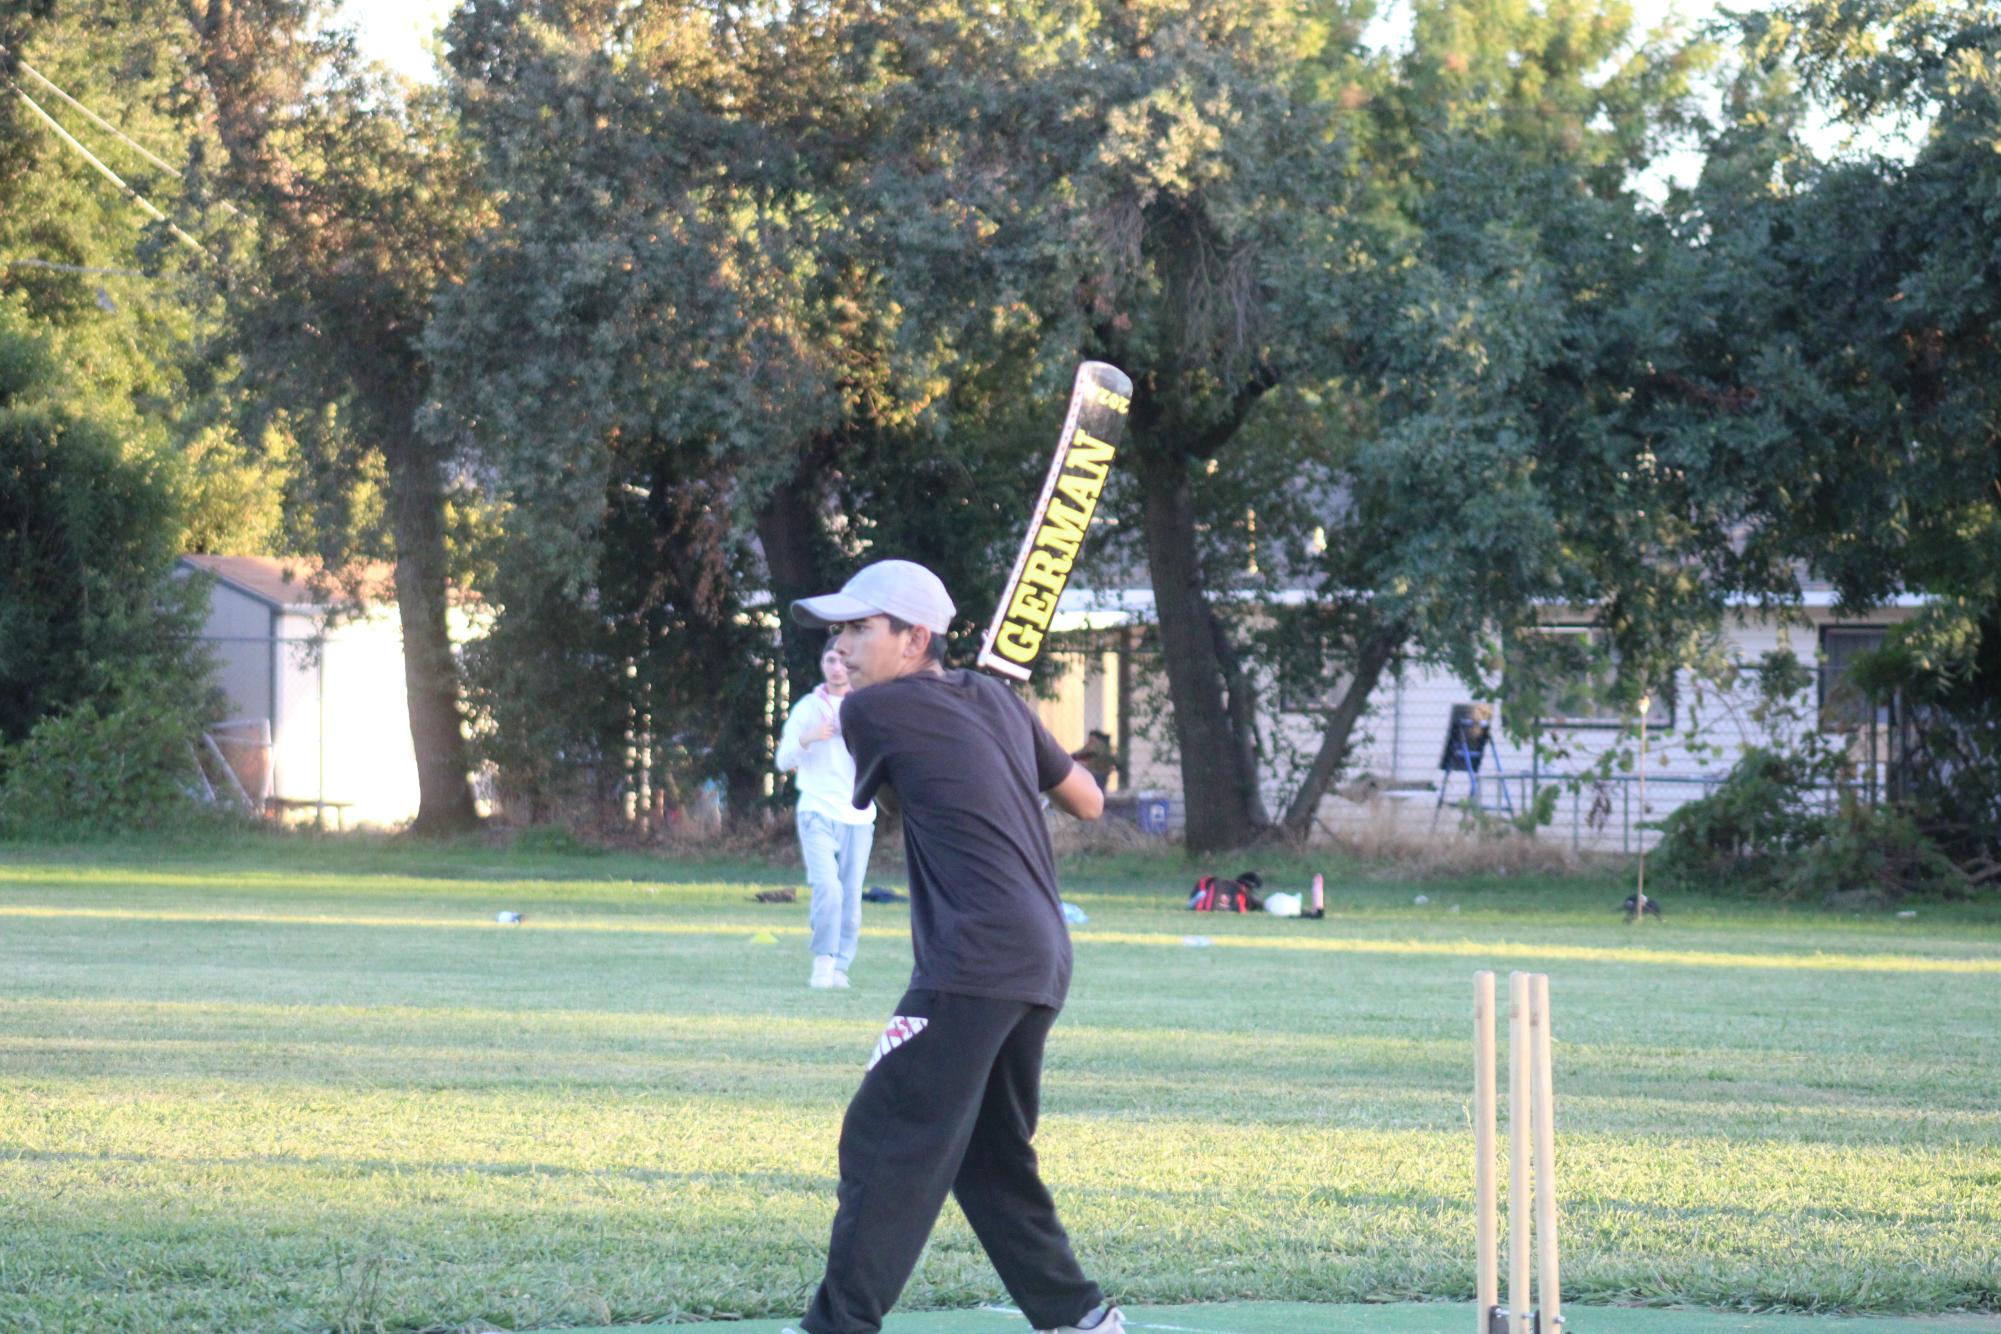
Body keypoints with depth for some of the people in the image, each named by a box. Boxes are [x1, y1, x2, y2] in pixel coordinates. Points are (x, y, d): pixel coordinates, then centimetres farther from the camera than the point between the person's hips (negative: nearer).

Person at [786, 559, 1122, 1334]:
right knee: (992, 1160, 19)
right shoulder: (999, 702, 14)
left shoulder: (873, 712, -5)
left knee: (887, 1144, -10)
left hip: (975, 961, -8)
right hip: (1040, 964, 8)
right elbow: (1088, 803, 22)